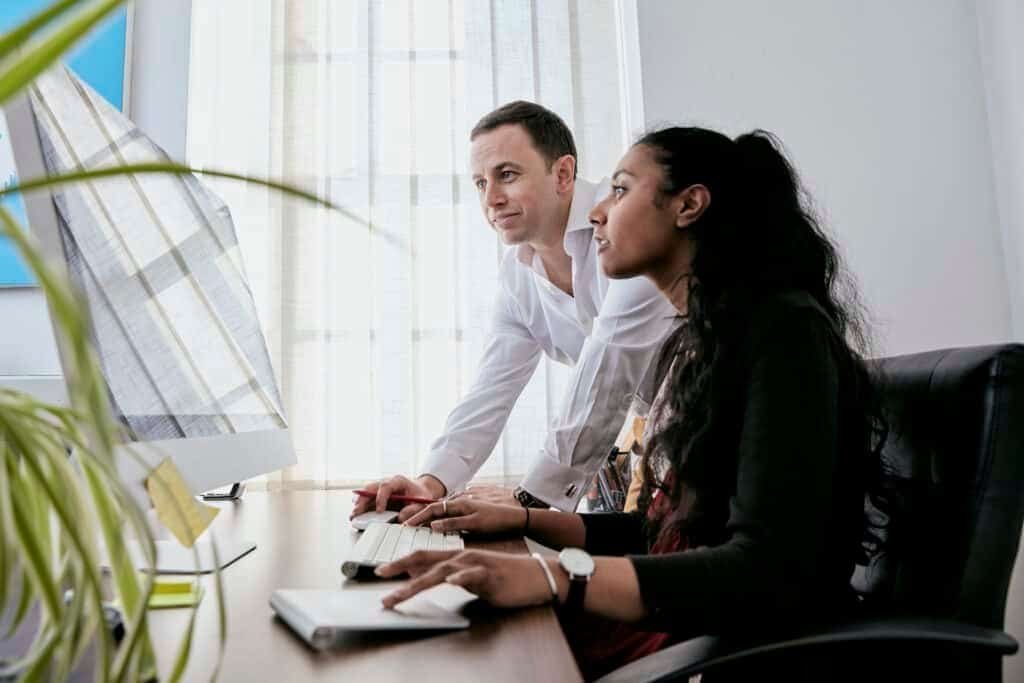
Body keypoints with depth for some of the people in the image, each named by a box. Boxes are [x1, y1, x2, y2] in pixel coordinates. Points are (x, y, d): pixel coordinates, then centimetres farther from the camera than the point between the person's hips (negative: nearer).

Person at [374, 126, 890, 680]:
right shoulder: (693, 342, 11)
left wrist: (554, 576, -34)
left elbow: (773, 570, -24)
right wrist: (522, 520, 7)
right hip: (669, 619, 7)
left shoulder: (781, 329, -14)